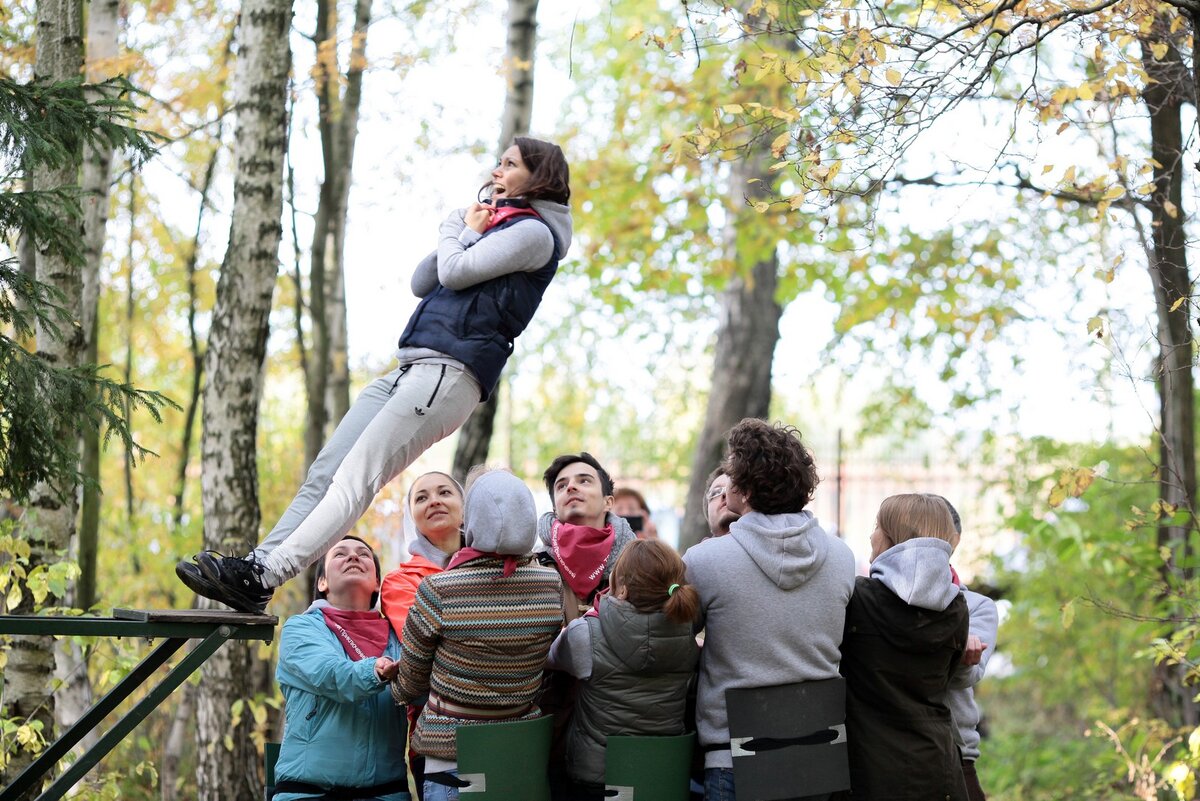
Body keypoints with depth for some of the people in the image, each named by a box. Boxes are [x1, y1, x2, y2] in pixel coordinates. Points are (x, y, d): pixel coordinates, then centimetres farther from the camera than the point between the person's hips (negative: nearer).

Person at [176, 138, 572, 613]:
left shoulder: (533, 232, 1)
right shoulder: (495, 223, 30)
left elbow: (454, 272, -9)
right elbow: (422, 283, 24)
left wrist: (465, 233, 11)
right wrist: (459, 230, 13)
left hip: (450, 372, -10)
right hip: (410, 368, 10)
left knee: (355, 476, -20)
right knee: (324, 473, -1)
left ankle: (261, 577, -29)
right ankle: (256, 565, -6)